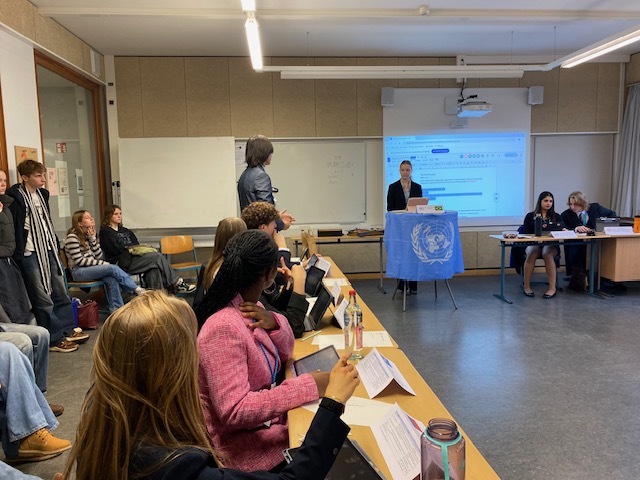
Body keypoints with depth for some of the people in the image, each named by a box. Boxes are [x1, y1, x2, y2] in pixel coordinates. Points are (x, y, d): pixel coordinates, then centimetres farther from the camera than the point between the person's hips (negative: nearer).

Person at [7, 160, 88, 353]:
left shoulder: (42, 194, 12)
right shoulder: (15, 198, -11)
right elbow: (14, 227, -13)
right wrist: (18, 255, -15)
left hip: (49, 250, 8)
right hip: (30, 254, -7)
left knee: (60, 292, 13)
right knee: (43, 298, -1)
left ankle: (68, 329, 25)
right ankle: (55, 339, 7)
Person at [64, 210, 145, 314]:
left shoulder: (88, 235, 14)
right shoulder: (72, 237, -9)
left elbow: (98, 256, 5)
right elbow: (79, 261, -15)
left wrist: (93, 238, -5)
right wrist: (102, 263, -16)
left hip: (91, 267, 7)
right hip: (78, 271, -7)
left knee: (112, 279, -25)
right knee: (114, 269, -26)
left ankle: (116, 310, -25)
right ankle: (138, 290, -19)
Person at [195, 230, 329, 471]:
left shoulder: (249, 307, -2)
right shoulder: (224, 328, -28)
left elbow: (283, 353, 7)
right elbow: (234, 411, -30)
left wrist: (273, 323, -14)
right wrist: (306, 386, -30)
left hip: (268, 419, 8)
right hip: (241, 442, -7)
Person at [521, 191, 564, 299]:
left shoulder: (556, 217, 17)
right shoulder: (530, 216, 14)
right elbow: (525, 233, 6)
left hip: (551, 245, 0)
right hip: (533, 244, 0)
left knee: (547, 253, -35)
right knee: (532, 252, -36)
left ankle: (552, 288, -37)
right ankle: (526, 286, -29)